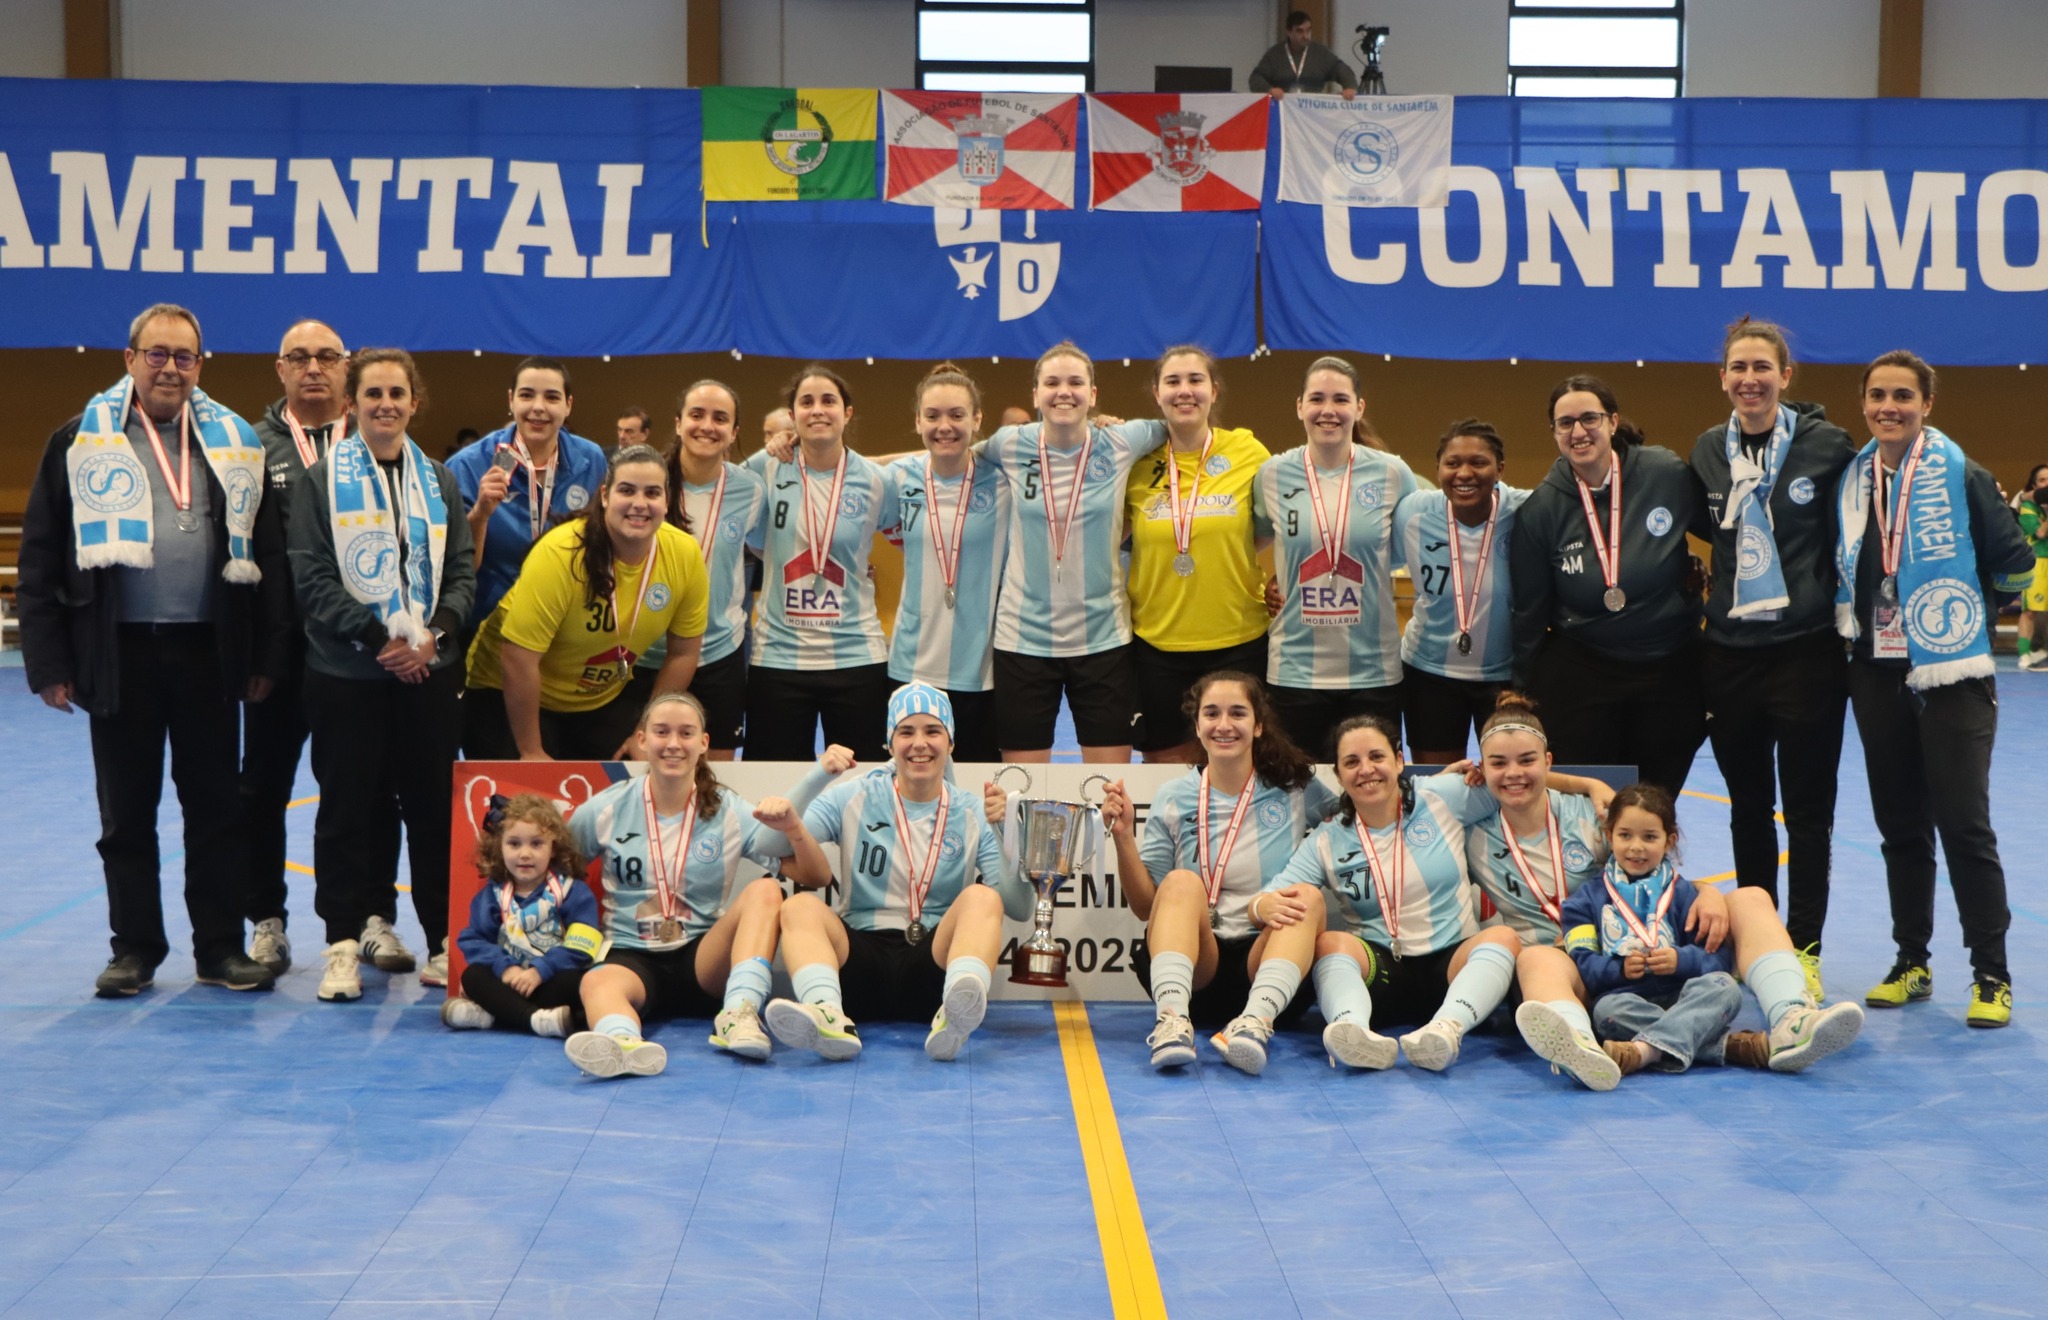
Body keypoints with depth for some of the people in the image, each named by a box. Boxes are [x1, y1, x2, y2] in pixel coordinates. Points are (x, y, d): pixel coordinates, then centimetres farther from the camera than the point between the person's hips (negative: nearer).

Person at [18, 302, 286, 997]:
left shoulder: (234, 443, 9)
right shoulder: (80, 442, 3)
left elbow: (267, 554, 8)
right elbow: (40, 557, 2)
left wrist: (267, 654, 1)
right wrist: (49, 661, -5)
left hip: (208, 650, 1)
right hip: (119, 652, -1)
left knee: (216, 807, 6)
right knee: (126, 811, 7)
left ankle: (221, 946, 14)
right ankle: (135, 948, 17)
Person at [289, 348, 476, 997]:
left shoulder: (438, 480, 11)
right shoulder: (321, 480, 1)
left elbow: (462, 571, 8)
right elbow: (313, 577, -5)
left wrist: (434, 632, -10)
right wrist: (379, 638, -14)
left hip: (429, 670, 2)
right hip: (347, 673, -2)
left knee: (433, 805, 4)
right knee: (348, 808, 1)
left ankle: (444, 942, 10)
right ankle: (346, 942, 7)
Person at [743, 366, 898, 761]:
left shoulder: (876, 481, -1)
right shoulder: (765, 469, -1)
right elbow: (751, 539, 14)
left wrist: (867, 570, 4)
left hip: (858, 657, 0)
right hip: (777, 658, 0)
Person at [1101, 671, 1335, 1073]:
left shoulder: (1295, 788, 8)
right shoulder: (1174, 798, 8)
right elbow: (1145, 907, 7)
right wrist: (1124, 839, -8)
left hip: (1266, 965, 0)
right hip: (1194, 967, 0)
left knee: (1310, 896, -27)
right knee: (1181, 883, -27)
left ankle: (1255, 1022, -49)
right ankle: (1173, 1019, -48)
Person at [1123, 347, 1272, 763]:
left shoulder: (1248, 451, -3)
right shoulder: (1137, 461, -1)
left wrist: (1274, 584, 0)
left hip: (1238, 641, -1)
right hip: (1156, 644, 1)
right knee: (1166, 764, 9)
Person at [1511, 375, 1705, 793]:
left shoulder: (1668, 474, -8)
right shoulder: (1540, 509, -4)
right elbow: (1529, 613, 3)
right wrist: (1524, 695, 6)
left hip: (1671, 672, 0)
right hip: (1578, 677, 0)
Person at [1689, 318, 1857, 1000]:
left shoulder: (1827, 444, -6)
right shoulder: (1707, 451, 6)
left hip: (1806, 651, -4)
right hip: (1729, 653, 4)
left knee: (1807, 810, 1)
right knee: (1747, 808, 13)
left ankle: (1803, 950, 9)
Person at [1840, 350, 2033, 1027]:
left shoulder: (1961, 477, -9)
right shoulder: (1851, 482, 6)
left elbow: (2015, 565, -5)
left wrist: (1964, 608, 6)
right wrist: (1854, 619, 10)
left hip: (1951, 675, -5)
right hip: (1877, 674, 5)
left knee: (1964, 824, -6)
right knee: (1900, 825, 11)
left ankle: (1991, 975, 2)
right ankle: (1912, 963, 21)